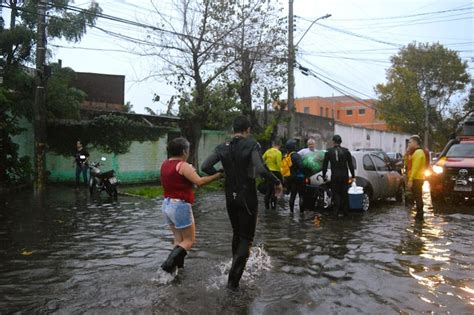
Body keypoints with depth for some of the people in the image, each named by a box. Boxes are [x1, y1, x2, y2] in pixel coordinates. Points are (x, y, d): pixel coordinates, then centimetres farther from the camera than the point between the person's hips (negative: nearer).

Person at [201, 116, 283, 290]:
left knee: (236, 234, 23)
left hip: (230, 197, 5)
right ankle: (233, 279, -4)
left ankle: (235, 271, 35)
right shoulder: (251, 145, -13)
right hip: (248, 198, -4)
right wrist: (277, 182, -12)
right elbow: (261, 169, -26)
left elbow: (205, 166, -9)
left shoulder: (223, 147, 0)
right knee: (246, 238, 6)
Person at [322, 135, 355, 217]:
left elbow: (325, 165, 0)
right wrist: (353, 176, 8)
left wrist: (324, 175, 8)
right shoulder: (346, 151, 1)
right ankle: (344, 211, 16)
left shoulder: (329, 152, -2)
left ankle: (338, 211, 0)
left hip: (334, 176, -1)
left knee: (336, 193, 7)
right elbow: (350, 165, 2)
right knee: (344, 194, 12)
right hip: (344, 176, 1)